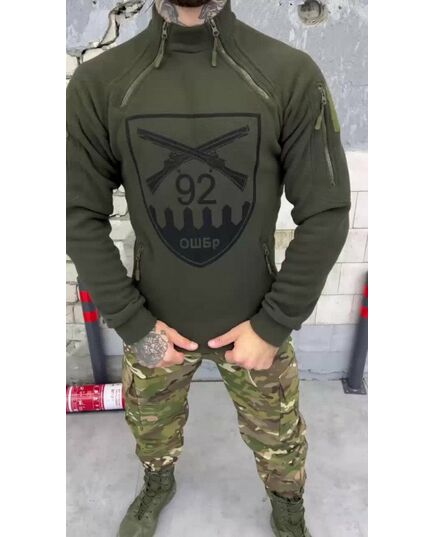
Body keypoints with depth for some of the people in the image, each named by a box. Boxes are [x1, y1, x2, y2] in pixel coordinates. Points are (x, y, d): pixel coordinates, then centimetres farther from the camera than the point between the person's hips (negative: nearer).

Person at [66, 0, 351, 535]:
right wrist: (133, 324, -9)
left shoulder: (293, 75, -14)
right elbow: (81, 216, -6)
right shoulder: (97, 83, -10)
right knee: (151, 422, 25)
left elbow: (326, 213, -11)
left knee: (276, 433, 19)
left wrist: (273, 325, -11)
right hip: (156, 322, 2)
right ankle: (158, 482, 61)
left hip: (254, 321, -1)